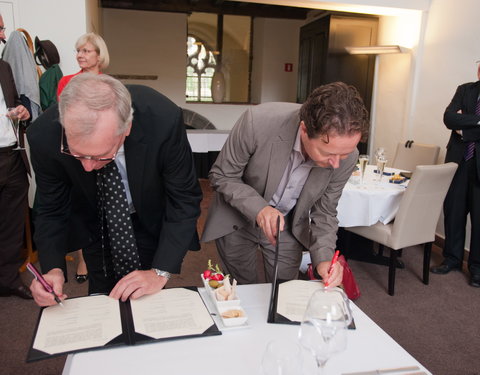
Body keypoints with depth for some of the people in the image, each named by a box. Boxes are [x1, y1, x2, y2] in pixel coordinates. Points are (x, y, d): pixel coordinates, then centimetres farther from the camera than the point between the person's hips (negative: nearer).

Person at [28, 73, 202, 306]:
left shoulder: (164, 120, -36)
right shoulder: (44, 136, -29)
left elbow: (184, 199, -24)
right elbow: (51, 210, -13)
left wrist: (160, 272, -28)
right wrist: (53, 268, -29)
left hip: (151, 221, -1)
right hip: (94, 226, 1)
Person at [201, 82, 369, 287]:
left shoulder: (346, 156, -23)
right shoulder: (258, 122, -33)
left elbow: (324, 212, -7)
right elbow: (221, 176, -19)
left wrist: (324, 257, -22)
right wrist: (258, 209, -33)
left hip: (289, 227, 2)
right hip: (237, 220, -1)